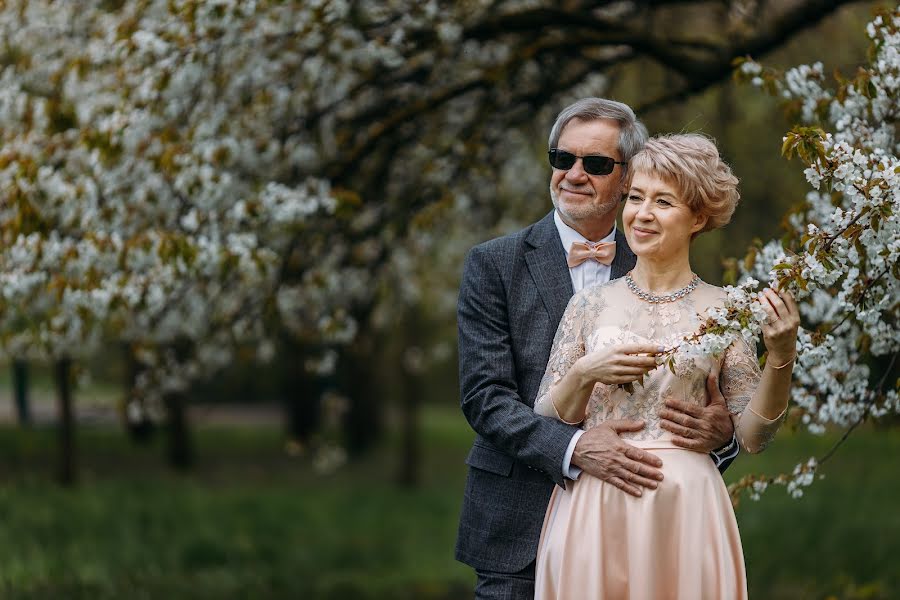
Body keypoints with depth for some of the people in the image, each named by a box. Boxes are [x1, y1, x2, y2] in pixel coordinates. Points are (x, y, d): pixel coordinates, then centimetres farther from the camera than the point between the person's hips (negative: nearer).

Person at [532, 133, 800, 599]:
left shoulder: (723, 310, 2)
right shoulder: (589, 305, 5)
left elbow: (752, 437, 0)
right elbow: (545, 421, 5)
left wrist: (782, 356, -13)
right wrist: (586, 373, -12)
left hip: (684, 510, -1)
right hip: (595, 509, 1)